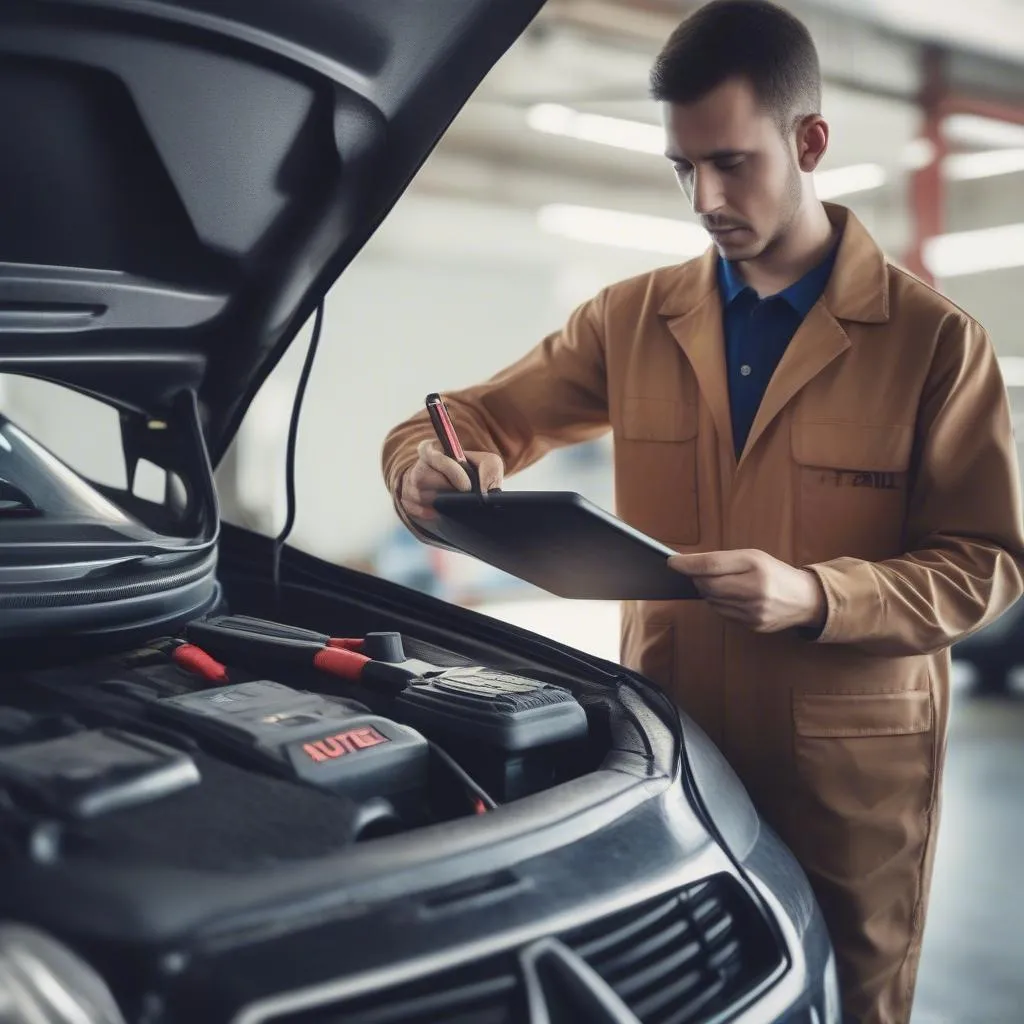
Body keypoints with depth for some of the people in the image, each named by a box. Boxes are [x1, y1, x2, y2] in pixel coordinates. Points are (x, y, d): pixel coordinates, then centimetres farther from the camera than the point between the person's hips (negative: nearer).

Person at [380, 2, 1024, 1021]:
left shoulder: (934, 339, -7)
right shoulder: (633, 320, 2)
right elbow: (475, 417, 6)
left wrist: (816, 596, -24)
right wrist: (428, 463, -19)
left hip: (849, 764, -2)